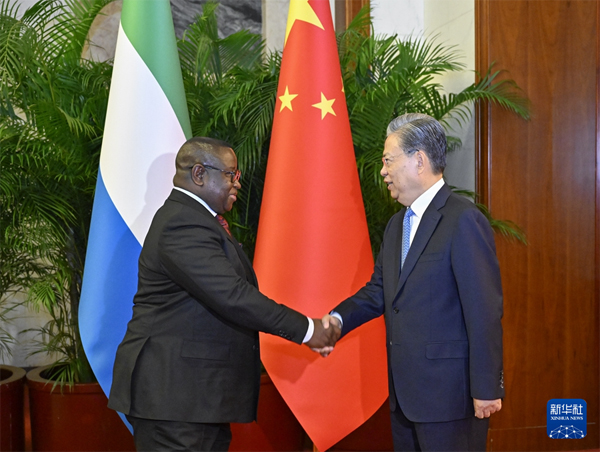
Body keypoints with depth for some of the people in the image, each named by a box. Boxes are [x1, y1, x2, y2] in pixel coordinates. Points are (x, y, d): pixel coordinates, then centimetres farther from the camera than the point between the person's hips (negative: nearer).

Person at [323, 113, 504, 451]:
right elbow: (378, 290, 14)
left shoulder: (463, 220, -15)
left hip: (449, 393, -8)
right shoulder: (398, 224, 14)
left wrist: (486, 389, -18)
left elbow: (484, 311, -18)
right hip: (406, 392, 8)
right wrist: (337, 319, -4)